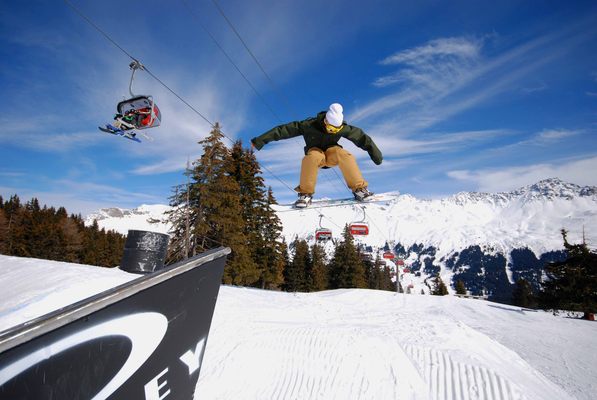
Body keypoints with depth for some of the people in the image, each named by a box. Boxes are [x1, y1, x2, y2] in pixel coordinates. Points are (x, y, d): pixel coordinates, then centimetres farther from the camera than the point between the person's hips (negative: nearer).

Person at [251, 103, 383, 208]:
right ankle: (306, 194, -27)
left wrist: (374, 152, -2)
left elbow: (360, 137, -6)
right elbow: (285, 130, -23)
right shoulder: (309, 125, -22)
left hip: (331, 152, 1)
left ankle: (359, 189, -25)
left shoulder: (342, 128, -16)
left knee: (344, 155, -34)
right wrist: (261, 140, -24)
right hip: (315, 151, -1)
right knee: (312, 156, -39)